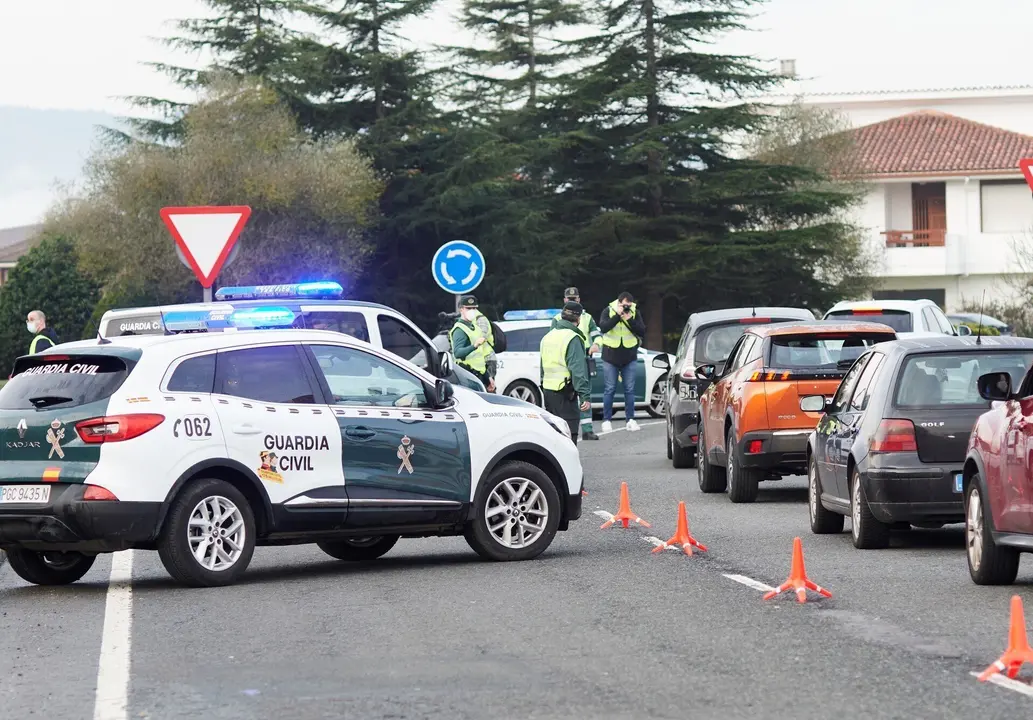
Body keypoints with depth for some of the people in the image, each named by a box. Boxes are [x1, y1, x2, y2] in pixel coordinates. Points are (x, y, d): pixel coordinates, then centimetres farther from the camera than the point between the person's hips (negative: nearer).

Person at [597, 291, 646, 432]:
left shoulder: (634, 312, -1)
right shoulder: (608, 311, -5)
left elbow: (642, 332, -7)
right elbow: (603, 327, -21)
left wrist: (630, 320, -19)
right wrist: (617, 315, -26)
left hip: (629, 357, 2)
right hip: (611, 357, -2)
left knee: (630, 389, 3)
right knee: (609, 389, 0)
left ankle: (630, 419, 8)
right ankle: (606, 420, 5)